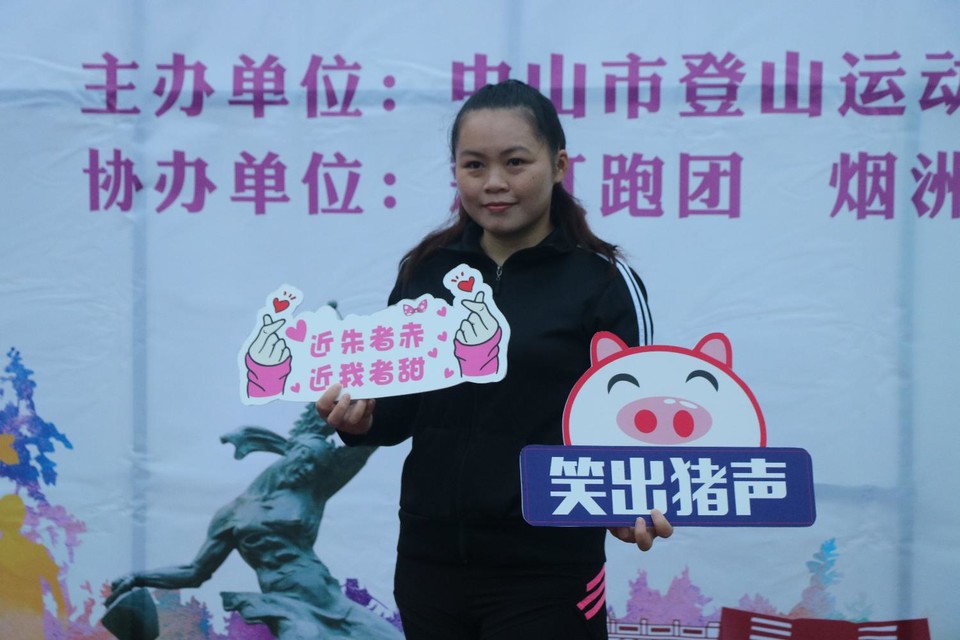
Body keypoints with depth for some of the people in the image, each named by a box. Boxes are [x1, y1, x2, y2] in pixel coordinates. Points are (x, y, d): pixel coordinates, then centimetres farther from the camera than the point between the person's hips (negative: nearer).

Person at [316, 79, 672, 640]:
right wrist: (361, 416, -11)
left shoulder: (605, 282, -6)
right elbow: (402, 409, 12)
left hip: (548, 572, -4)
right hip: (428, 559, 4)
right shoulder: (427, 271, 5)